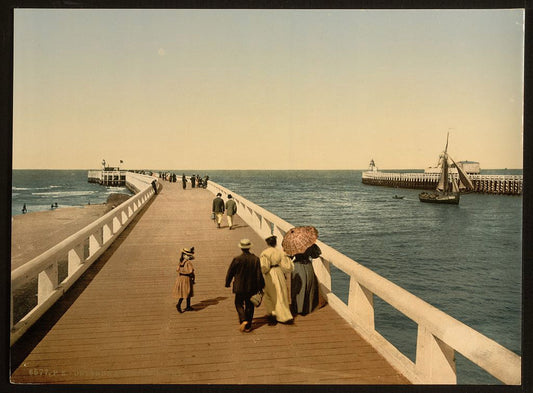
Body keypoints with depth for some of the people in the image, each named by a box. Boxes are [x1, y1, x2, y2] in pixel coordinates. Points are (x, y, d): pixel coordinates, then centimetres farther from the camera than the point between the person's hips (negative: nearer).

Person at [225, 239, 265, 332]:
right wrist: (261, 286, 6)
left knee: (239, 304, 13)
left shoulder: (237, 259, -14)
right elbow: (259, 274, -5)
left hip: (240, 287, -2)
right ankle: (248, 326, 19)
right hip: (252, 288, 2)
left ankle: (244, 320, -10)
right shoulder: (255, 259, -8)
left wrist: (227, 283, 12)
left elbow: (230, 273, -4)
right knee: (249, 305, 15)